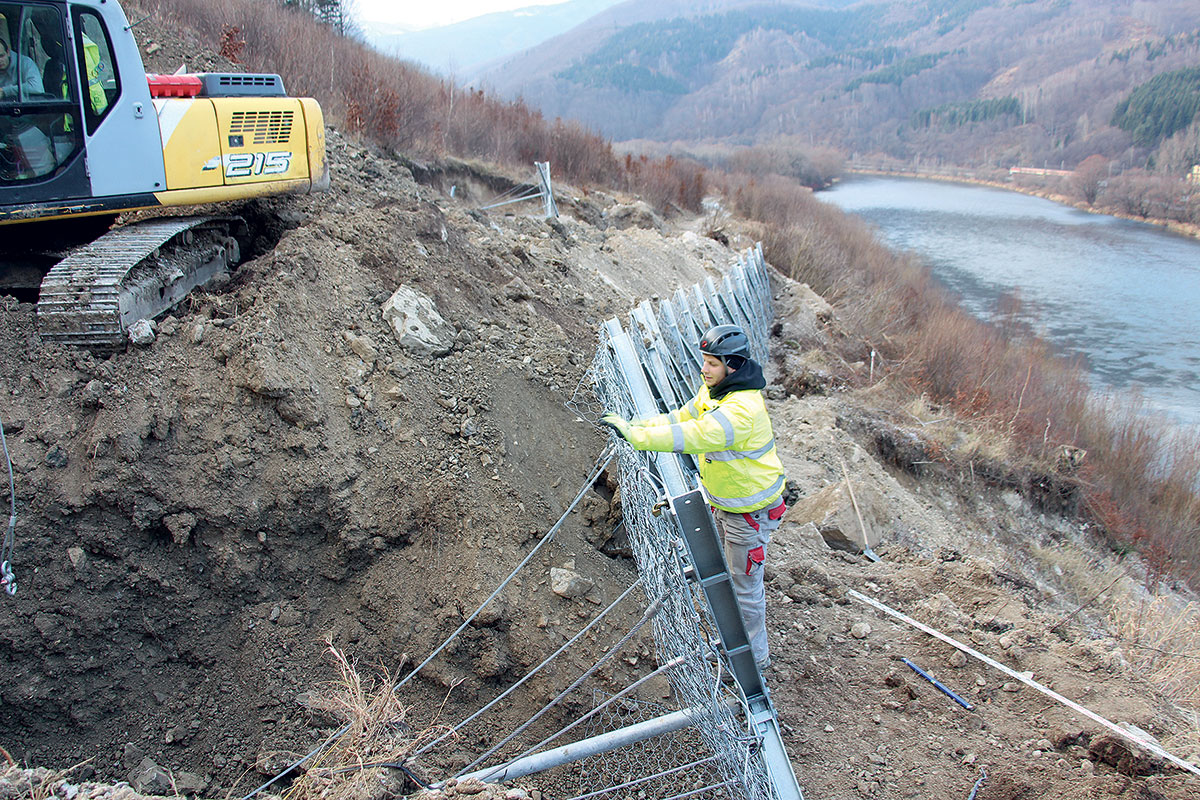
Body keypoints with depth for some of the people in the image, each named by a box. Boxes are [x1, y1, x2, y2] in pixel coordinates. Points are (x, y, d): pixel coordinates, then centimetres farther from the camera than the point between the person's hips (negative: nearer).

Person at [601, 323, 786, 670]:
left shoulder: (742, 409, -34)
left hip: (750, 510, -10)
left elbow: (691, 437, -41)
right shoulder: (713, 391, -2)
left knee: (745, 587, 5)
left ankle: (755, 658, 25)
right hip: (723, 500, 10)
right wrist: (635, 425, -16)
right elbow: (680, 418, -1)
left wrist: (634, 435, -43)